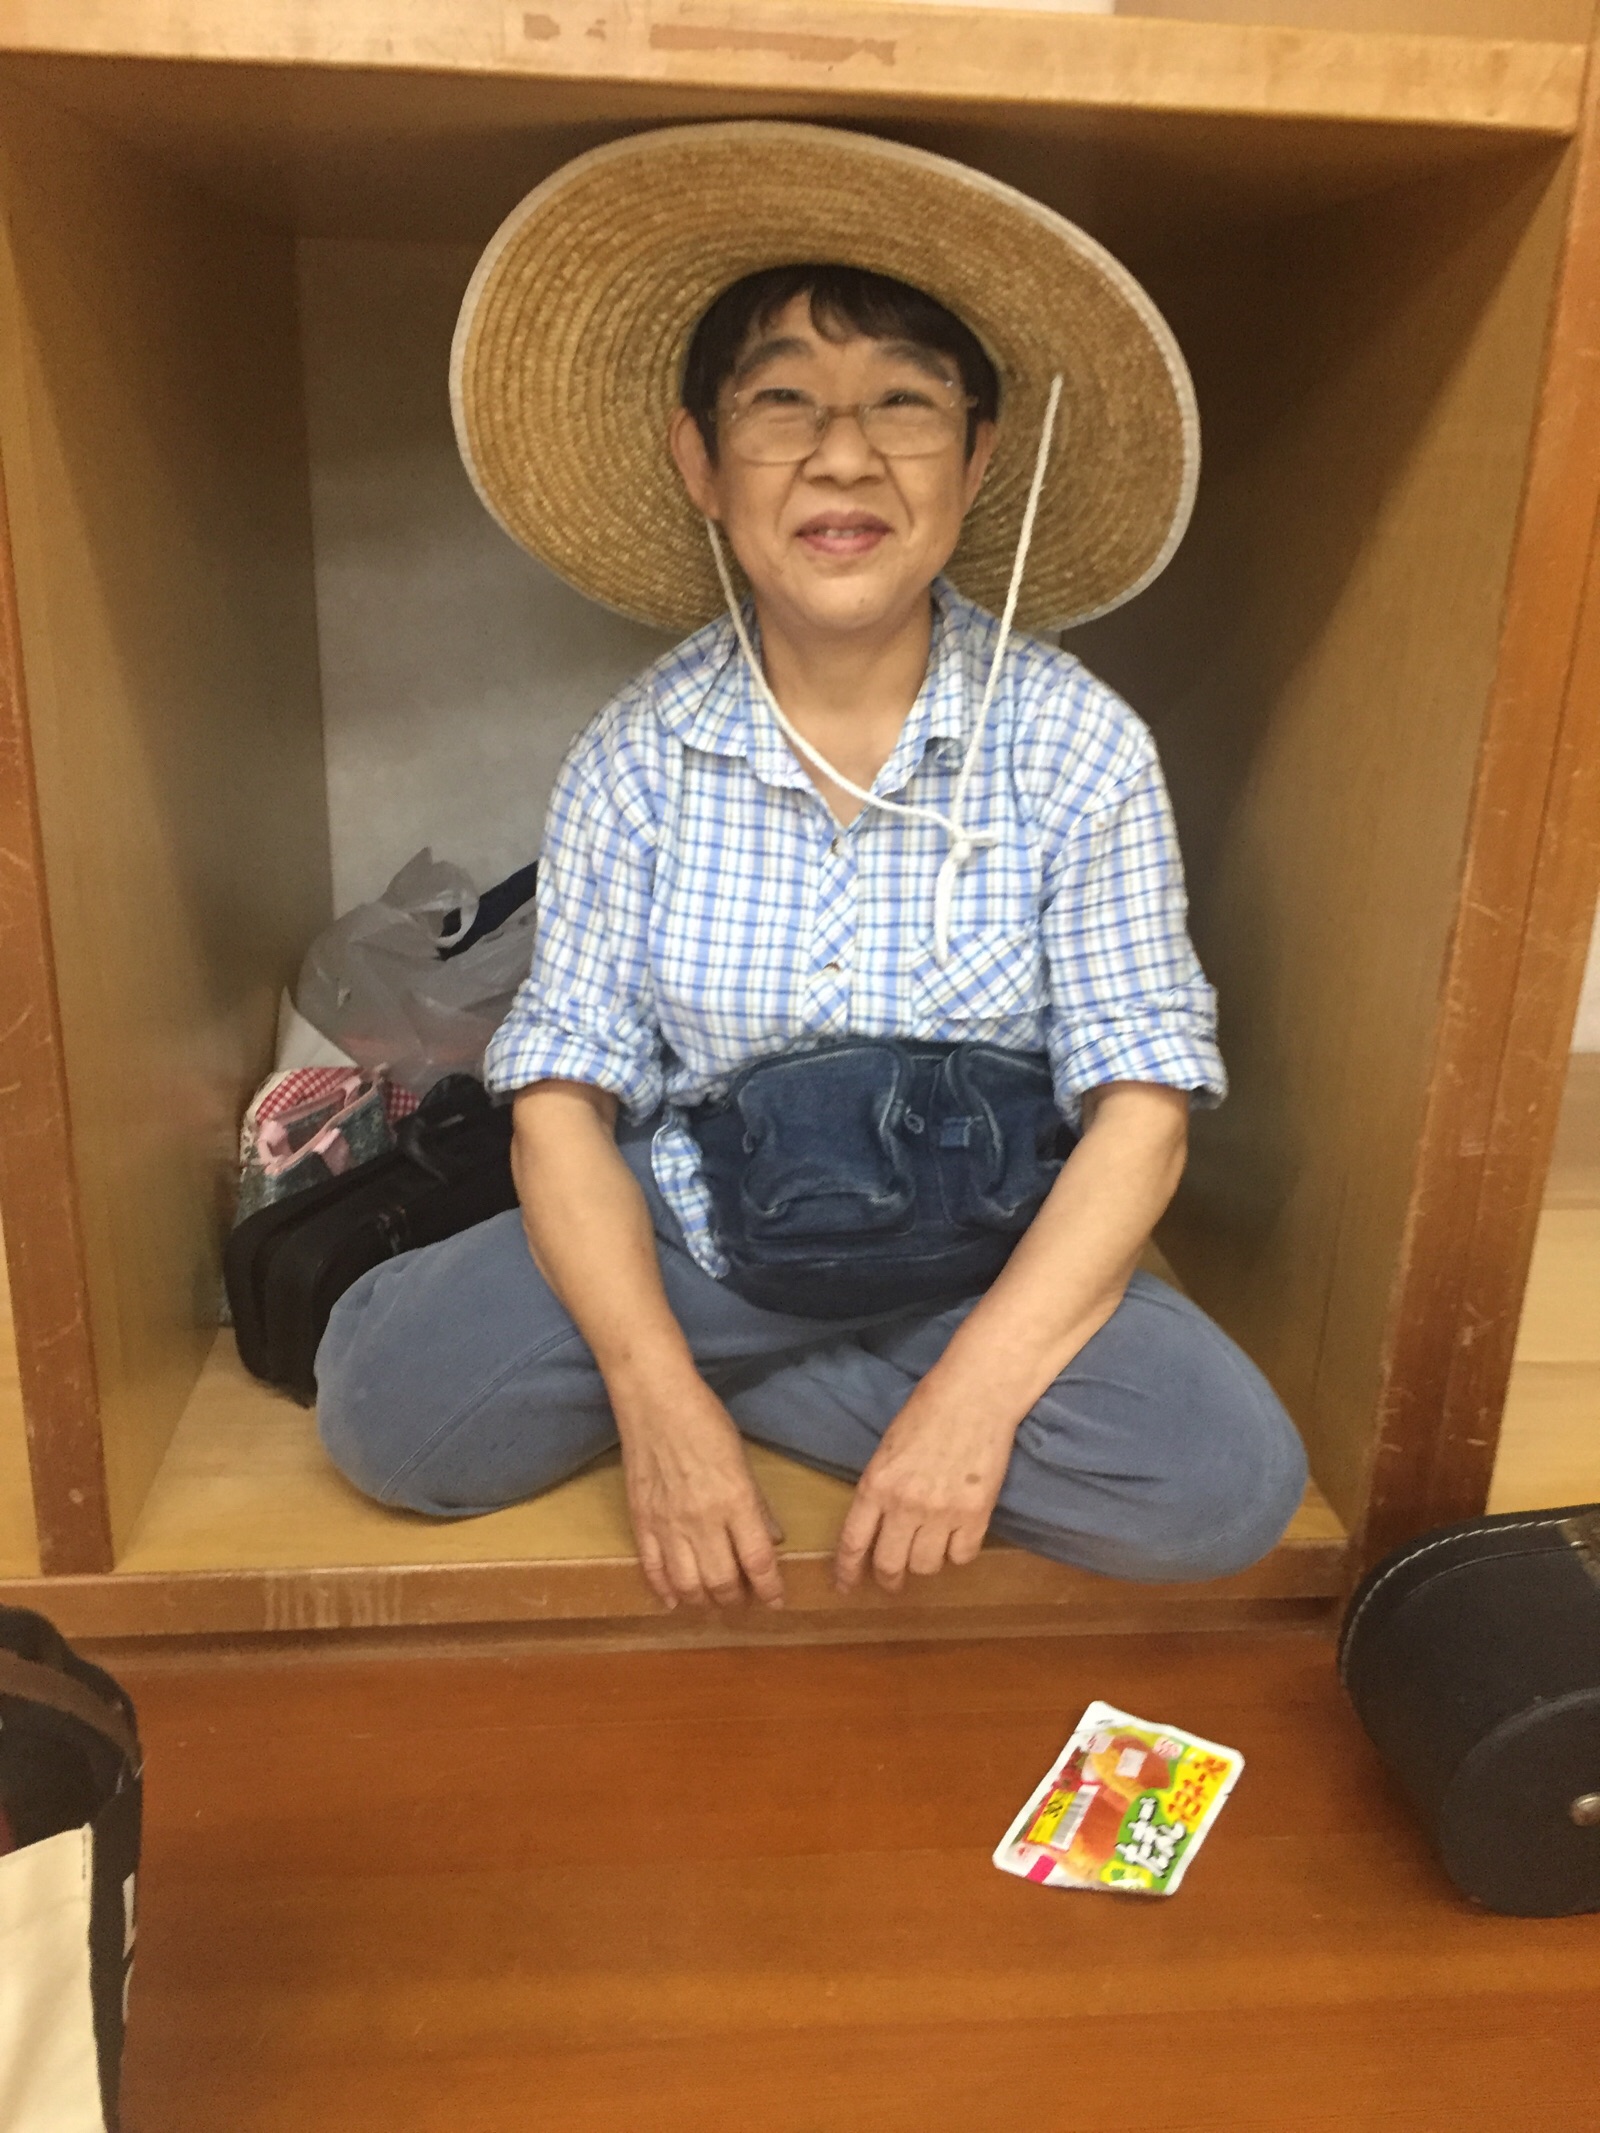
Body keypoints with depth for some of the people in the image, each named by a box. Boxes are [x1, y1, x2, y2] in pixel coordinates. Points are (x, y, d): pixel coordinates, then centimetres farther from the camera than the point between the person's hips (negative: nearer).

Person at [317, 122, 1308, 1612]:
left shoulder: (1076, 748, -8)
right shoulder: (635, 761, -6)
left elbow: (1139, 1106, -10)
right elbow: (564, 1098, -8)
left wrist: (974, 1392, -20)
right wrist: (662, 1401, -20)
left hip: (988, 1263, 1)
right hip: (692, 1236, 0)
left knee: (1231, 1484, -22)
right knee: (384, 1402, -20)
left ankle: (766, 1386, -4)